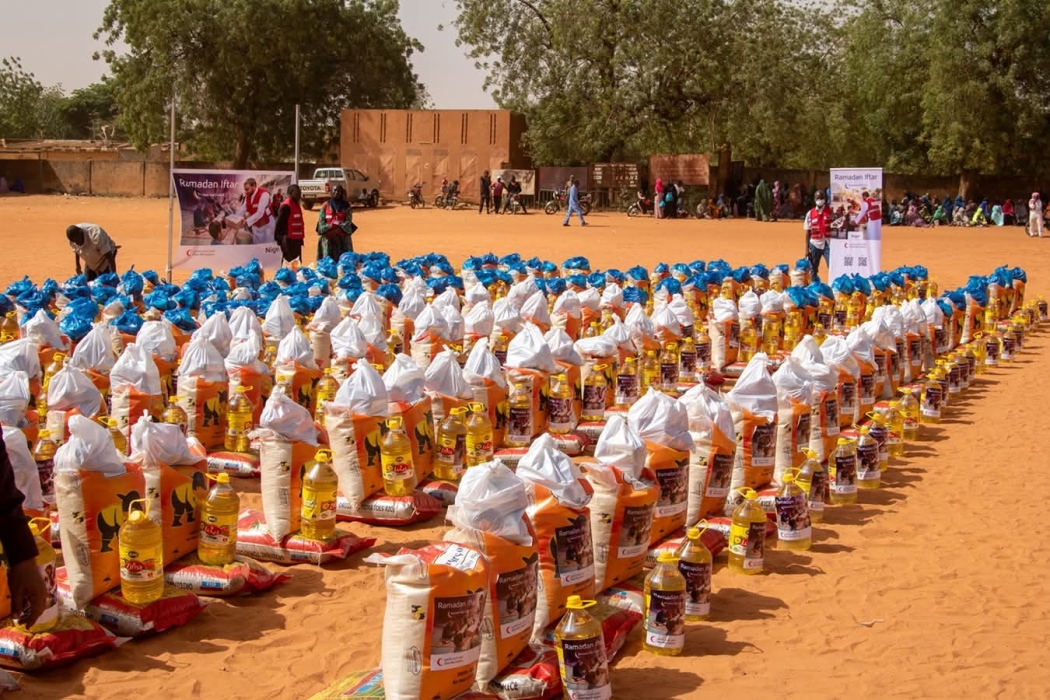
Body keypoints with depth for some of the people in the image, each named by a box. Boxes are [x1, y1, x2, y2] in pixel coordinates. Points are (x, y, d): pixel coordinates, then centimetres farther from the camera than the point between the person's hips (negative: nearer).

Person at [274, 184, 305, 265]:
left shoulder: (297, 205, 16)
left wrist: (301, 237, 19)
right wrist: (279, 238, -17)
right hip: (289, 240, -10)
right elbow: (279, 224, -16)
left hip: (297, 239, 10)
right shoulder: (285, 206, -13)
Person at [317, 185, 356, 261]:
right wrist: (330, 231, -12)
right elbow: (321, 221, 2)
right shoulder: (325, 206, 9)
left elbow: (348, 221, -2)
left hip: (343, 238, 0)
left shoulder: (346, 206, 9)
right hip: (328, 238, 0)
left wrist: (338, 230, -16)